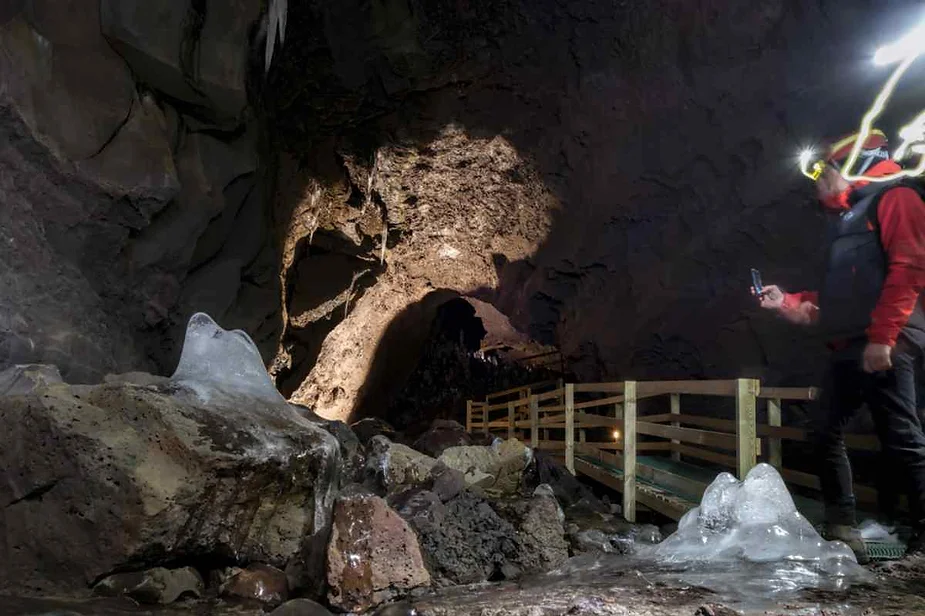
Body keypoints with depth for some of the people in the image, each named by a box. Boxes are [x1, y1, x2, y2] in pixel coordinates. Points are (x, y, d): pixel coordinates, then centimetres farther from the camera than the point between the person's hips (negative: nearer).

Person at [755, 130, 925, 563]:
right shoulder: (846, 219, 27)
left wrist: (882, 337, -21)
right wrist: (786, 302, 17)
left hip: (885, 345, -9)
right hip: (848, 347, 9)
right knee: (826, 431, 5)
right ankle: (842, 532, 11)